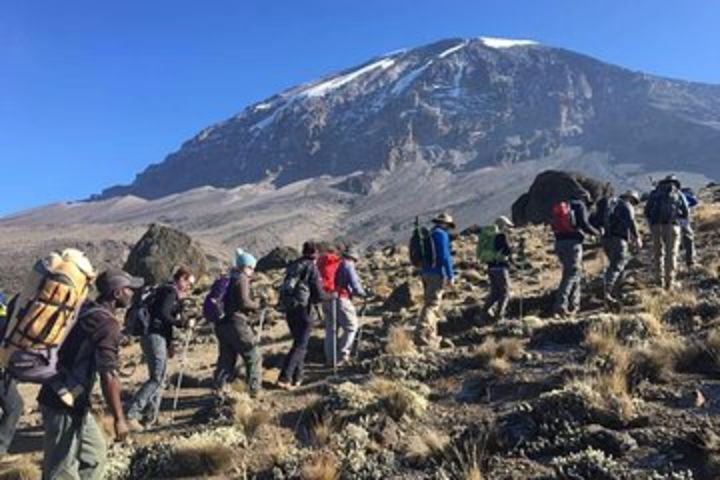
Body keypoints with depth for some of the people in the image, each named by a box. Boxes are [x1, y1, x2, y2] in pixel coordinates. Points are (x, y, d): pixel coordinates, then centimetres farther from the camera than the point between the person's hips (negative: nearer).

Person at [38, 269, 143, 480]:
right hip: (65, 403, -9)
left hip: (70, 400, 9)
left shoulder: (87, 310, 8)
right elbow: (108, 376, -24)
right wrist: (119, 418, -20)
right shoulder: (107, 324, -20)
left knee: (95, 453, 20)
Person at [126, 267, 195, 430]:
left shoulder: (168, 292, 22)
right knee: (156, 378, -12)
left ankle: (151, 417, 16)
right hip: (155, 336, -10)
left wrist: (169, 344, 22)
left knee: (160, 377, 13)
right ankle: (131, 414, -14)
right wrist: (181, 323, -10)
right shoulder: (171, 291, -7)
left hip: (158, 336, 10)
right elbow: (163, 314, -20)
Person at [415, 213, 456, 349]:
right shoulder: (441, 234, -10)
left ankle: (431, 336, 22)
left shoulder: (428, 235, 16)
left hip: (426, 272, 9)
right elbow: (445, 256, -17)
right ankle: (421, 333, -23)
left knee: (429, 303, 16)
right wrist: (451, 276, -16)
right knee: (432, 304, -12)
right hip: (437, 273, -9)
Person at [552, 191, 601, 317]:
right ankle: (561, 305, -17)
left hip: (559, 242, 7)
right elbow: (584, 225, -11)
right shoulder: (579, 206, 2)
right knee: (571, 274, -7)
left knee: (574, 272, 20)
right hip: (573, 242, -7)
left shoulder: (563, 207, 22)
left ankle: (573, 304, 23)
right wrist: (597, 232, 4)